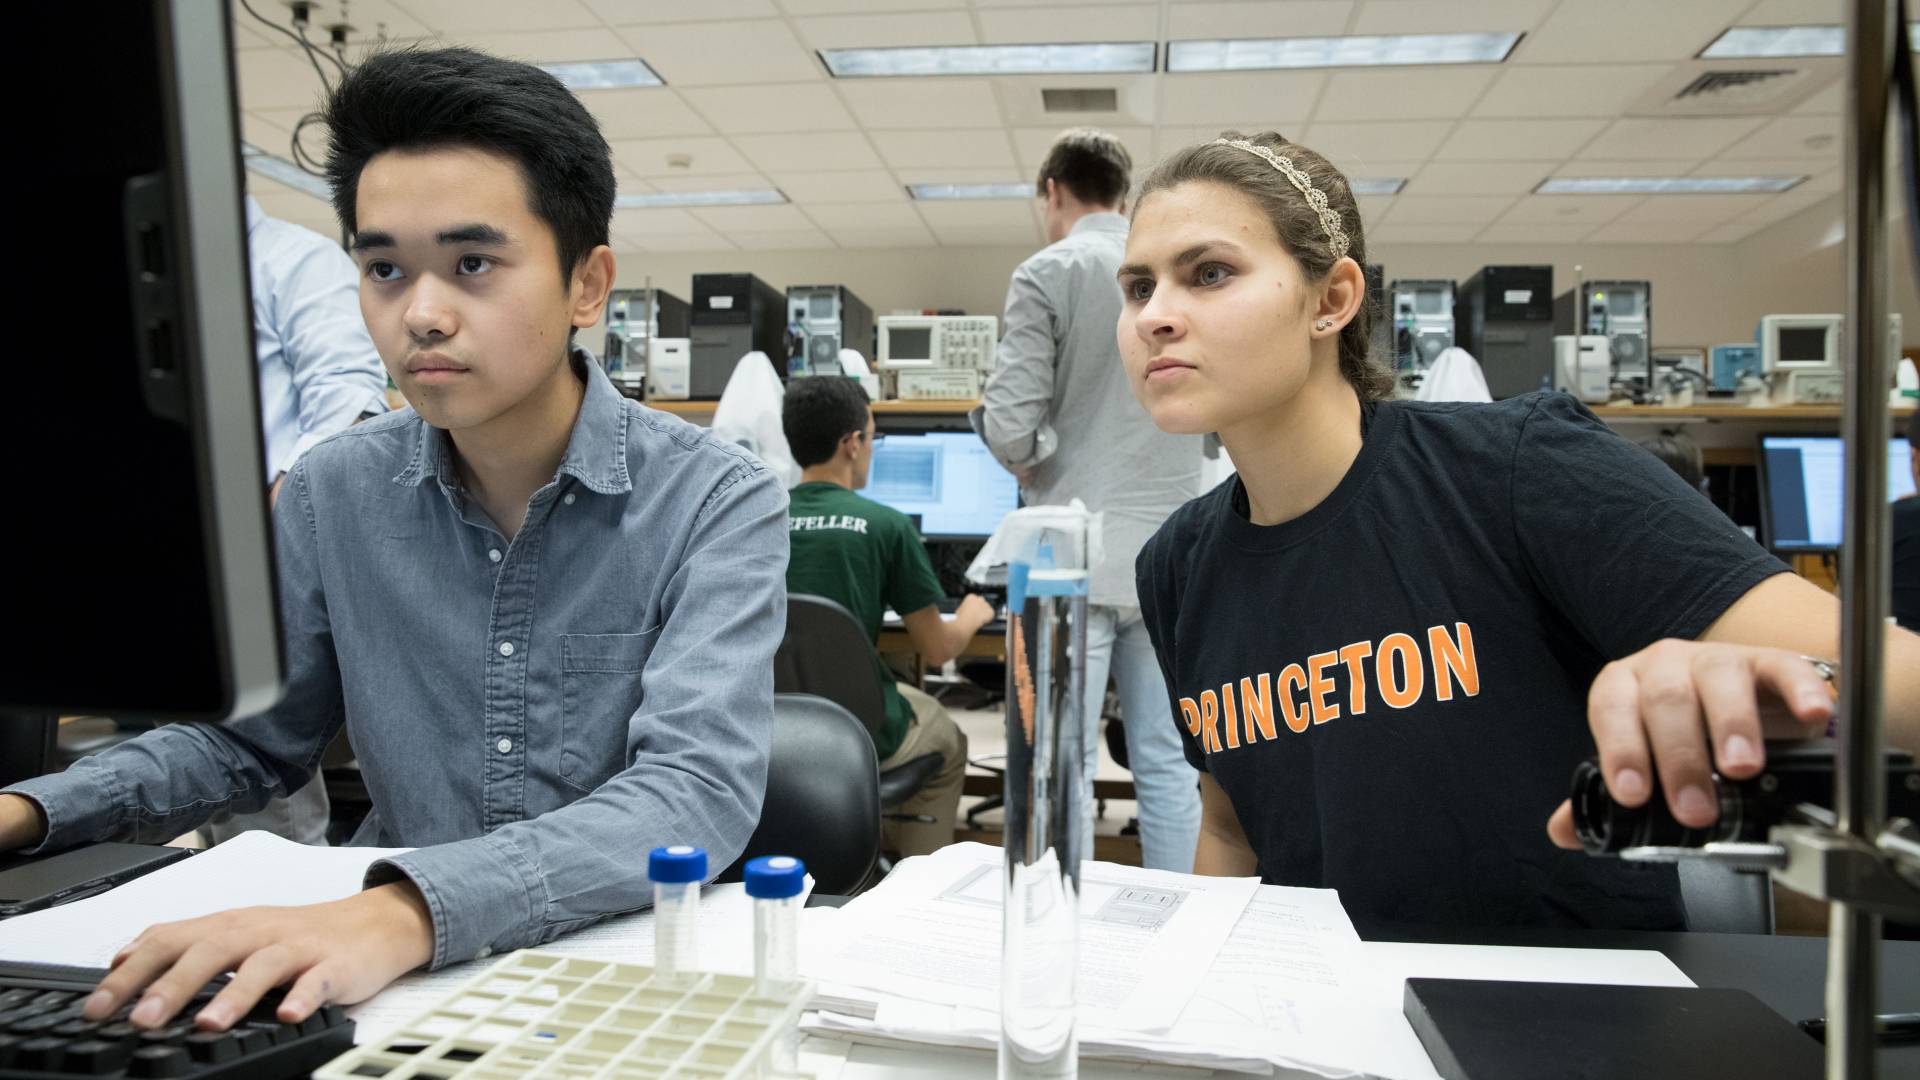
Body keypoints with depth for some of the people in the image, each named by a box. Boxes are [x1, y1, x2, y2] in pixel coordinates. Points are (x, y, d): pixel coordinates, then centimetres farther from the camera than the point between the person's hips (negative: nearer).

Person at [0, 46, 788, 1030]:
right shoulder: (330, 495, 1)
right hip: (393, 971, 4)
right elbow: (247, 737, 13)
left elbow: (700, 789, -26)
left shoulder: (719, 504, -14)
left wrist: (410, 908, -40)